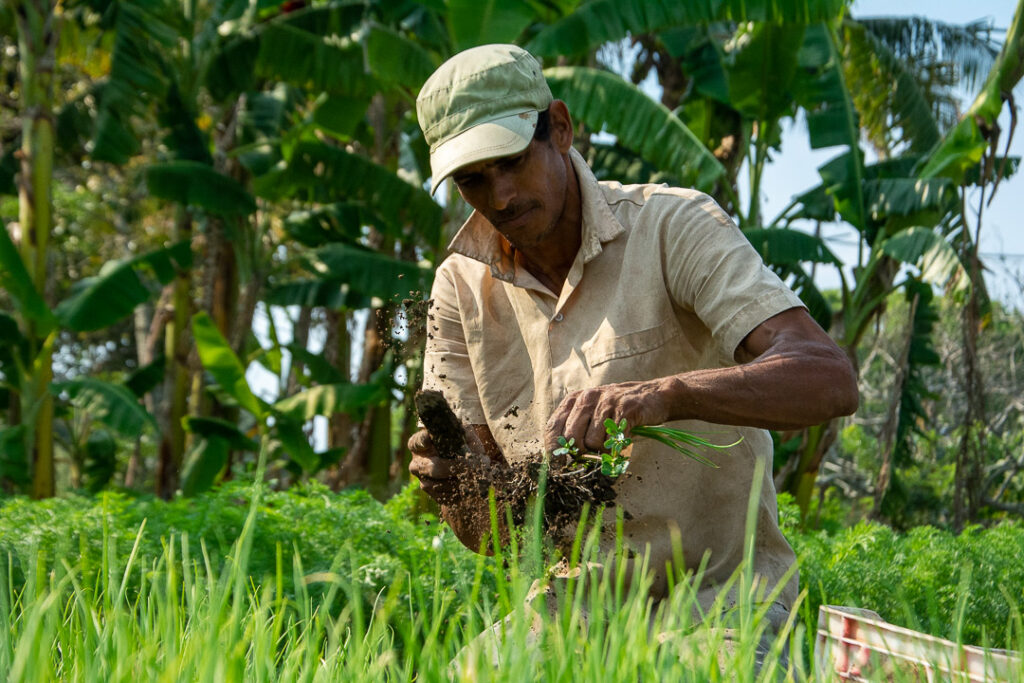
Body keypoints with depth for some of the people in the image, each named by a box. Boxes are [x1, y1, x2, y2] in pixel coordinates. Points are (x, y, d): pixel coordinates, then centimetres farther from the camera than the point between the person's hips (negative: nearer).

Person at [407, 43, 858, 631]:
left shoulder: (675, 226, -10)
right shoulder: (461, 288, 4)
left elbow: (830, 381, -25)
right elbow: (490, 532, 2)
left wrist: (664, 395, -40)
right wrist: (455, 481, -23)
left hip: (717, 598, -3)